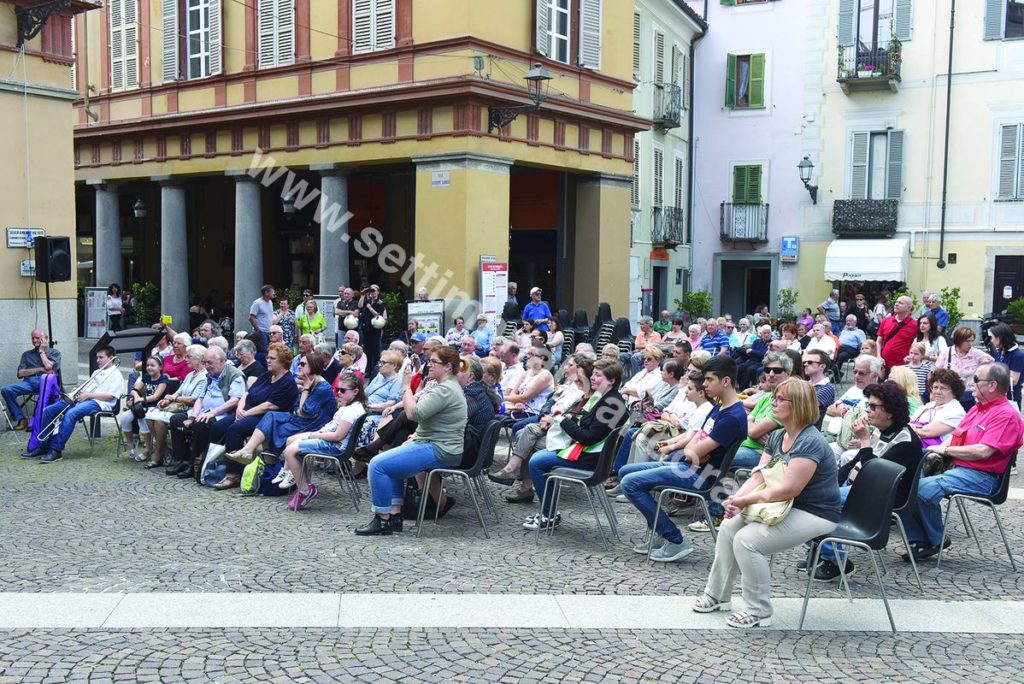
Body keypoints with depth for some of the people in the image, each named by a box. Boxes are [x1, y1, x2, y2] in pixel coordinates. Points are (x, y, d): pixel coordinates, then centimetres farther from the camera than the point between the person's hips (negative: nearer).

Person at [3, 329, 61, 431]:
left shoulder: (54, 353, 20)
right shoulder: (26, 354, 27)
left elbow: (49, 367, -1)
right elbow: (20, 374, 12)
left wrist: (41, 351, 11)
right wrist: (39, 369, 0)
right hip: (29, 381, 4)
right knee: (6, 390, -25)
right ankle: (20, 419, -19)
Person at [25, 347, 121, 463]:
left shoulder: (116, 374, 3)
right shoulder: (96, 372, 30)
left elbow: (110, 396, -10)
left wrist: (88, 395, -13)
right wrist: (78, 393, 2)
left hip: (98, 402, -9)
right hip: (82, 399, 9)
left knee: (70, 414, -36)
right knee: (48, 411, -5)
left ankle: (56, 450, -35)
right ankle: (43, 446, -4)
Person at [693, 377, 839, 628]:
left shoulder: (809, 443, -22)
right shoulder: (777, 437, 8)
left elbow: (788, 489, -28)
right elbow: (758, 476, 4)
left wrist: (745, 500, -21)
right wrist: (736, 499, -15)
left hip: (814, 514, -9)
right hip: (785, 507, 10)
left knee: (747, 540, -22)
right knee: (728, 527, 3)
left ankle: (759, 612, -6)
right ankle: (717, 596, 17)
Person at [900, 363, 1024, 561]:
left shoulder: (1007, 415, -9)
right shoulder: (977, 408, 21)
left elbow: (982, 451, -20)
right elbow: (956, 436, 24)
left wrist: (945, 449, -9)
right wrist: (937, 452, 2)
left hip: (980, 477, -9)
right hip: (955, 468, 9)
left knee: (925, 488, -31)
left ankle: (937, 541, -7)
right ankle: (918, 540, -8)